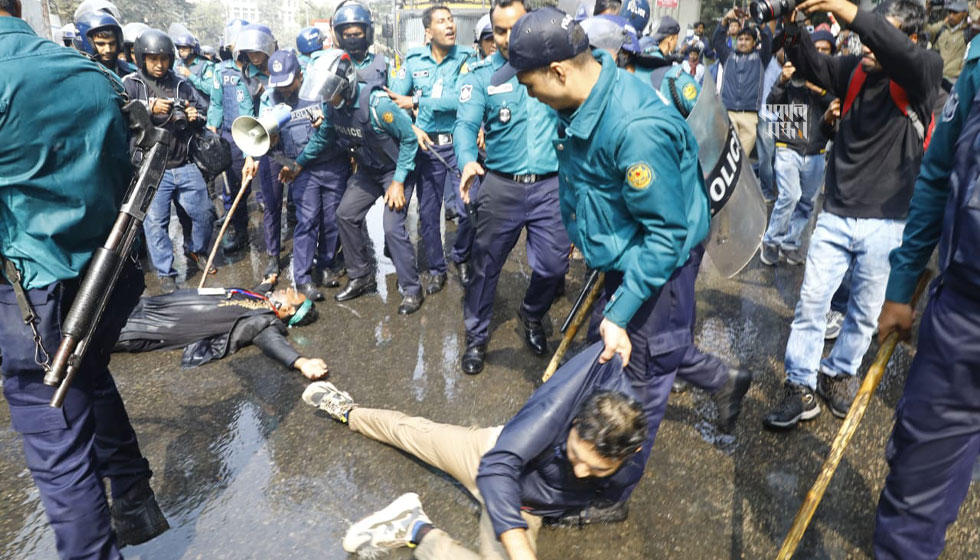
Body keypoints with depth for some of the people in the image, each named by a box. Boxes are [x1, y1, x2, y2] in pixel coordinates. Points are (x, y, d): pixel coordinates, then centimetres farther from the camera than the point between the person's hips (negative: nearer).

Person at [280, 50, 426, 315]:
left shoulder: (377, 103, -29)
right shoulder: (332, 107, -7)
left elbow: (409, 138, -22)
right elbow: (323, 138, 11)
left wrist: (399, 181, -23)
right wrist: (298, 164, 8)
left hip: (396, 170, -8)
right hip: (368, 171, 8)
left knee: (392, 228, -17)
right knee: (346, 215, 3)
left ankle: (412, 290, -1)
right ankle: (362, 278, 18)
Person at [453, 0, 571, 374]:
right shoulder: (481, 76, -1)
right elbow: (466, 124, -13)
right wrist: (468, 160, -33)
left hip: (550, 184, 1)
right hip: (501, 185, -1)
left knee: (554, 264, 6)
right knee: (486, 263, 8)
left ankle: (532, 316, 37)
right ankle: (477, 337, 27)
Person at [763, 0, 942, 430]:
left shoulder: (924, 74, -8)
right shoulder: (856, 69, 3)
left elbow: (906, 58, -29)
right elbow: (811, 65, -6)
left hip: (887, 221, -2)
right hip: (836, 213, 2)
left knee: (865, 311, 11)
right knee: (811, 301, 1)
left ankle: (839, 373, 33)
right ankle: (800, 388, 12)